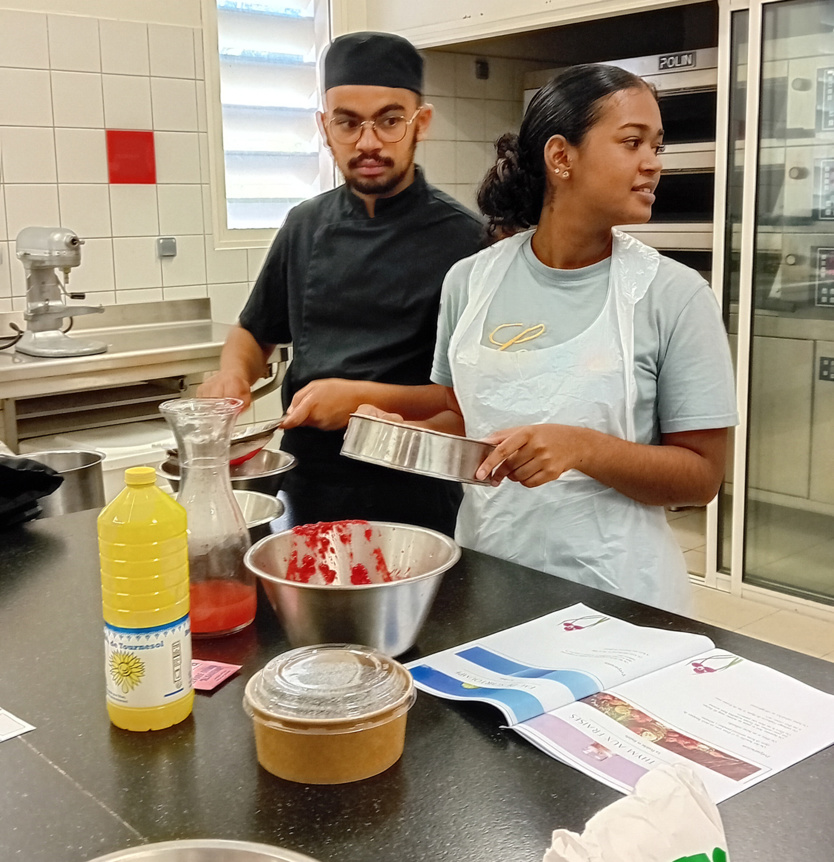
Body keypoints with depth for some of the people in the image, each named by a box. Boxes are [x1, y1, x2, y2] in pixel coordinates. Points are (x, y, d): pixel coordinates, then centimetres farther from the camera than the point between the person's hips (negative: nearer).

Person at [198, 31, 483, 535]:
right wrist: (234, 375, -5)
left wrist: (364, 398, -25)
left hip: (411, 499, -4)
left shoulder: (461, 238, -11)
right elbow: (255, 334, 17)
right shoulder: (306, 227, 4)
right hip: (306, 491, 5)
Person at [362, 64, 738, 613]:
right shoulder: (470, 280, -2)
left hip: (614, 592, -3)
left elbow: (702, 475, -10)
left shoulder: (675, 295, -11)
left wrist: (582, 448, -25)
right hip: (485, 576, 3)